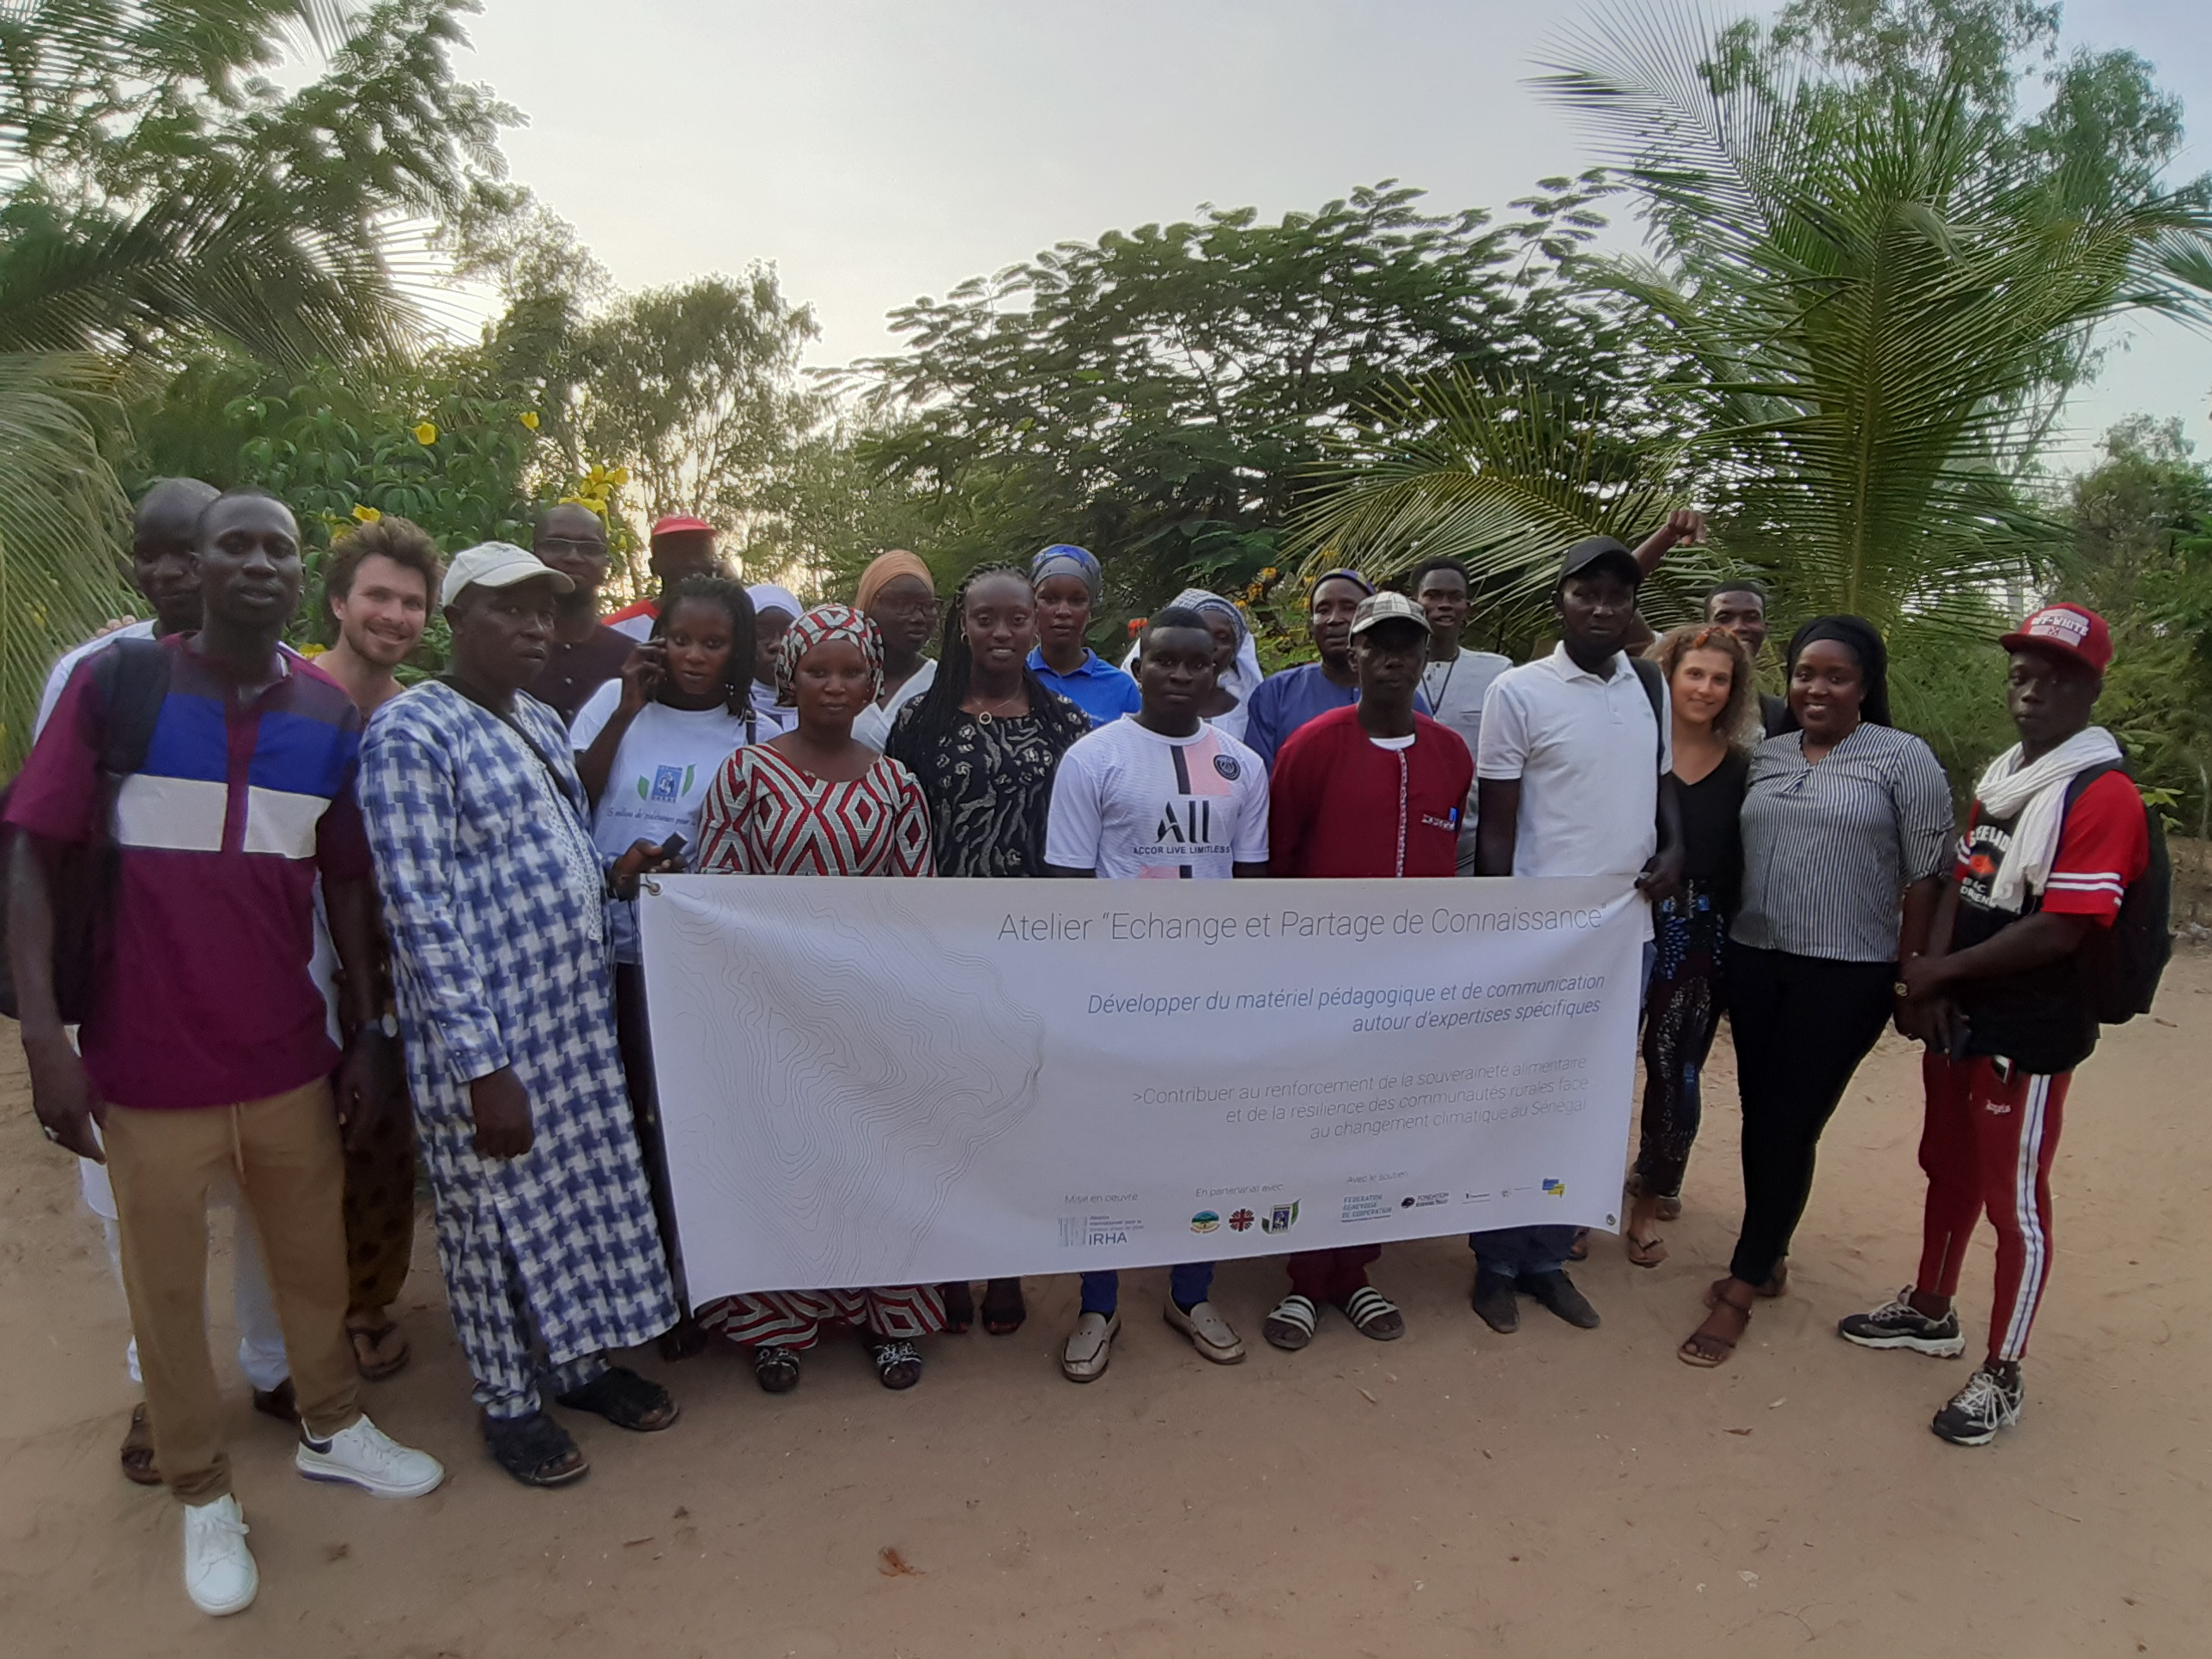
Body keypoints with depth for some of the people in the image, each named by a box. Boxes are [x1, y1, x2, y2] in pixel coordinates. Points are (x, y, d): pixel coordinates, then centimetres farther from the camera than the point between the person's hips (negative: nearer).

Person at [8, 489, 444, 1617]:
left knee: (313, 1257, 17)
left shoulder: (331, 715, 2)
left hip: (290, 1054, 3)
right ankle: (203, 1494, 31)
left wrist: (370, 1031, 6)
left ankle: (331, 1428, 40)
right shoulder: (114, 683, -7)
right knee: (167, 1283, 12)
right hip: (147, 1061, -2)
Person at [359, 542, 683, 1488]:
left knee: (584, 1185, 16)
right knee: (498, 1205, 8)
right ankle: (509, 1400, 28)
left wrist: (610, 873, 2)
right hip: (483, 1026, -7)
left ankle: (580, 1360, 36)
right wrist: (483, 1066, -20)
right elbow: (420, 910, -18)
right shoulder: (412, 732, -14)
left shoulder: (541, 721, 12)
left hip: (574, 1013, 8)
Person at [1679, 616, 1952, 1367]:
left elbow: (1926, 875, -5)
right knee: (1760, 1116, 12)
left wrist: (1909, 975, -6)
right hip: (1754, 962, 5)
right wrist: (1718, 942, 7)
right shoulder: (1764, 756, 10)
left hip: (1845, 976, -5)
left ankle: (1740, 1290, 10)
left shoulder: (1903, 758, -4)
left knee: (1789, 1126, -1)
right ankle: (1769, 1256, 30)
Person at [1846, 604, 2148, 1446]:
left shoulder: (2103, 794, -15)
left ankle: (2002, 1377, 17)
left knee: (2015, 1203, 3)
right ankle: (1930, 1312, 39)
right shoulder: (1998, 776, 12)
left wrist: (1941, 972, -14)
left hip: (2029, 1035, -8)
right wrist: (1930, 982, -5)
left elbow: (2060, 930, -22)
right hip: (1956, 1019, 8)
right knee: (1949, 1171, 21)